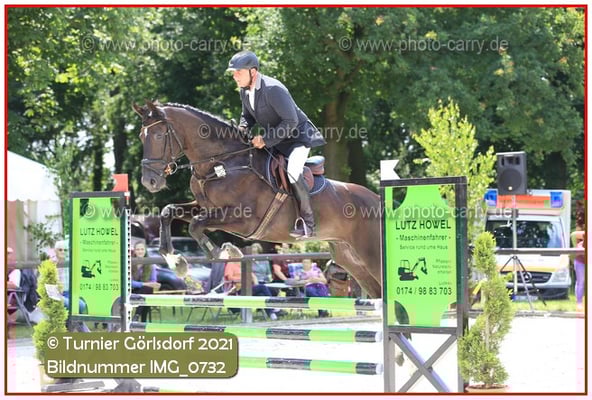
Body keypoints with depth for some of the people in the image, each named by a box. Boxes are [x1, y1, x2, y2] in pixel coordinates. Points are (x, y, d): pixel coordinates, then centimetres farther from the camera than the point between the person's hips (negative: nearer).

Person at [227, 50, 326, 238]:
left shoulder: (273, 89, -28)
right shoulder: (245, 91, -1)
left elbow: (290, 121, -28)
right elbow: (247, 116, 16)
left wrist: (267, 140, -28)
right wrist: (242, 129, -7)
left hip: (298, 136, -9)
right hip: (274, 139, 9)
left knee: (292, 172, -30)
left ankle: (307, 222, -16)